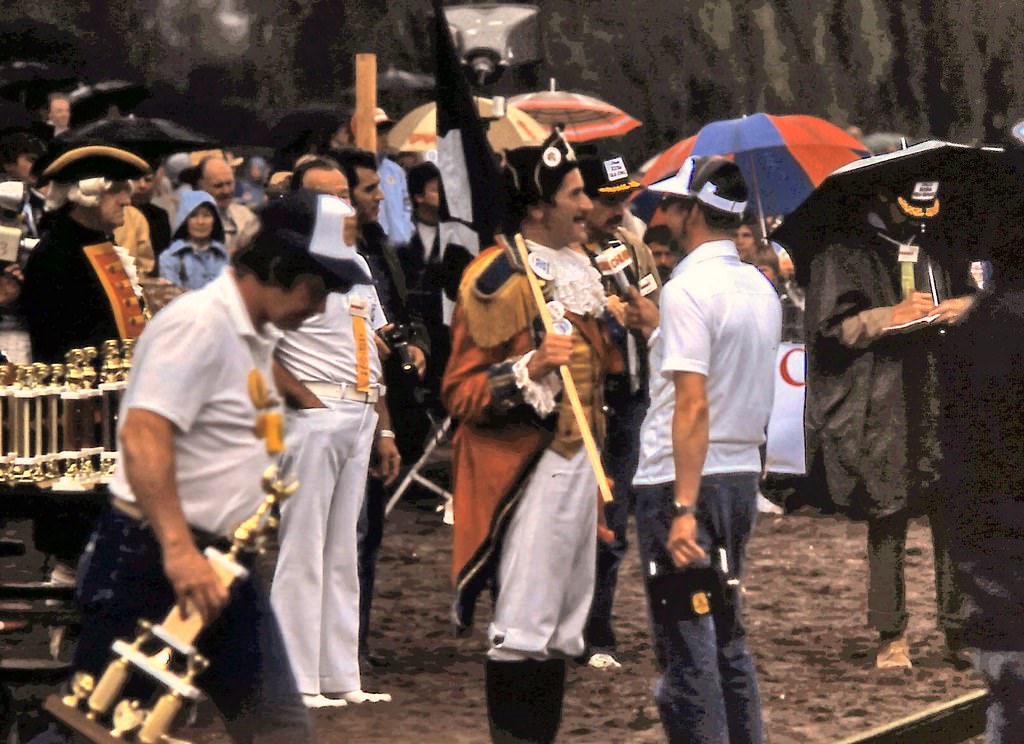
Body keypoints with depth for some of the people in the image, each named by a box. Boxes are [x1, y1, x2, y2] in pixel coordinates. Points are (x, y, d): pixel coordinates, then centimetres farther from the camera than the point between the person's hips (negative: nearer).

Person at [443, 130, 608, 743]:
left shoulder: (577, 269, 15)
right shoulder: (499, 278, -12)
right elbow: (460, 393, -13)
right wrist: (528, 370, -26)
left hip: (579, 460, 9)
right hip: (528, 468, -9)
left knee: (565, 627, 11)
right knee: (524, 629, -11)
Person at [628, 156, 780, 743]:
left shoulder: (688, 288, -14)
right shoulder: (760, 289, 10)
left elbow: (693, 404, -21)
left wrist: (684, 509, -24)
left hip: (681, 481, -8)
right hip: (742, 475, 8)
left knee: (686, 651, -5)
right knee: (729, 640, 16)